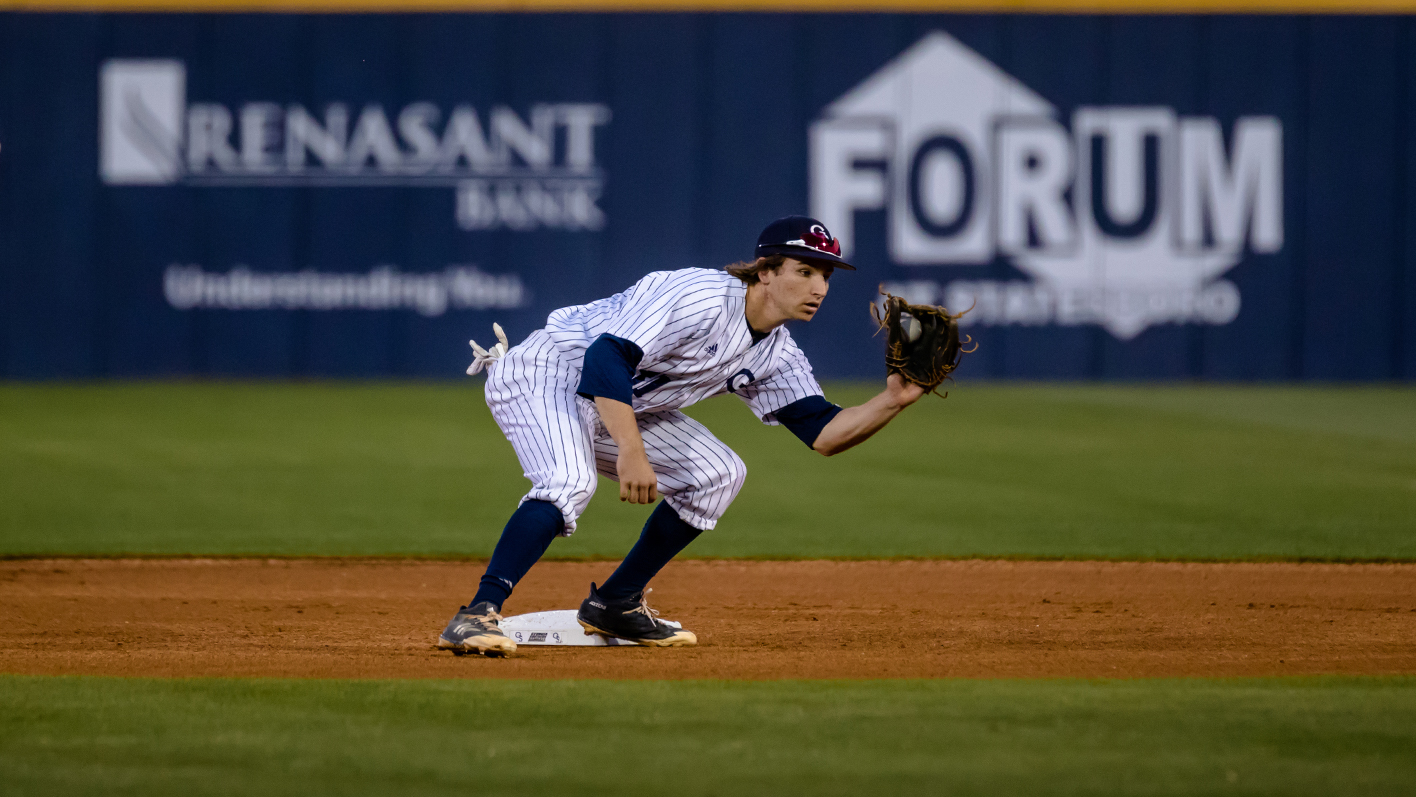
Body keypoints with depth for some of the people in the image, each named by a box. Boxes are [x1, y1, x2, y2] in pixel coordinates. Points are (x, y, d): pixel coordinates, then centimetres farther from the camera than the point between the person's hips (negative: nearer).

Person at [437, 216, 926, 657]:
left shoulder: (776, 356, 3)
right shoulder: (703, 299, -25)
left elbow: (824, 434, -1)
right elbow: (607, 356, -33)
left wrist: (894, 401, -17)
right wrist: (632, 453, -39)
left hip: (621, 405, 9)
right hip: (546, 375, -9)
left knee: (717, 475, 4)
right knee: (570, 483, -34)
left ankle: (615, 605, 11)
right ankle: (476, 618, -38)